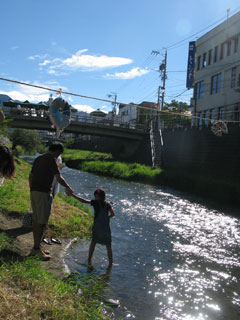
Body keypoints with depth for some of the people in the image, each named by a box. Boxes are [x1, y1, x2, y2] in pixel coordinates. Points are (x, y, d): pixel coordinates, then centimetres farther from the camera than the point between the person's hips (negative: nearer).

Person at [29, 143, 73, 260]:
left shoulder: (38, 159, 17)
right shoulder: (51, 159, -9)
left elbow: (31, 177, 20)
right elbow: (58, 178, -13)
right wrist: (68, 187, 1)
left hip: (34, 191, 9)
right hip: (44, 193, -9)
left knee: (36, 220, 13)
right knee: (42, 221, -4)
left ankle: (37, 246, 20)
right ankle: (37, 248, -1)